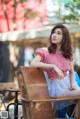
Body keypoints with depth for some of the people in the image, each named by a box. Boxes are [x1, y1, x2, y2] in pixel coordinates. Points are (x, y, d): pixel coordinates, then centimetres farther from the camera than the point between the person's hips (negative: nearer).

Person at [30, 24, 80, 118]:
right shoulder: (45, 52, -7)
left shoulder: (68, 54, 7)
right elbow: (33, 64, -24)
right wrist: (53, 66, -28)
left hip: (67, 84, 5)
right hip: (55, 86, -5)